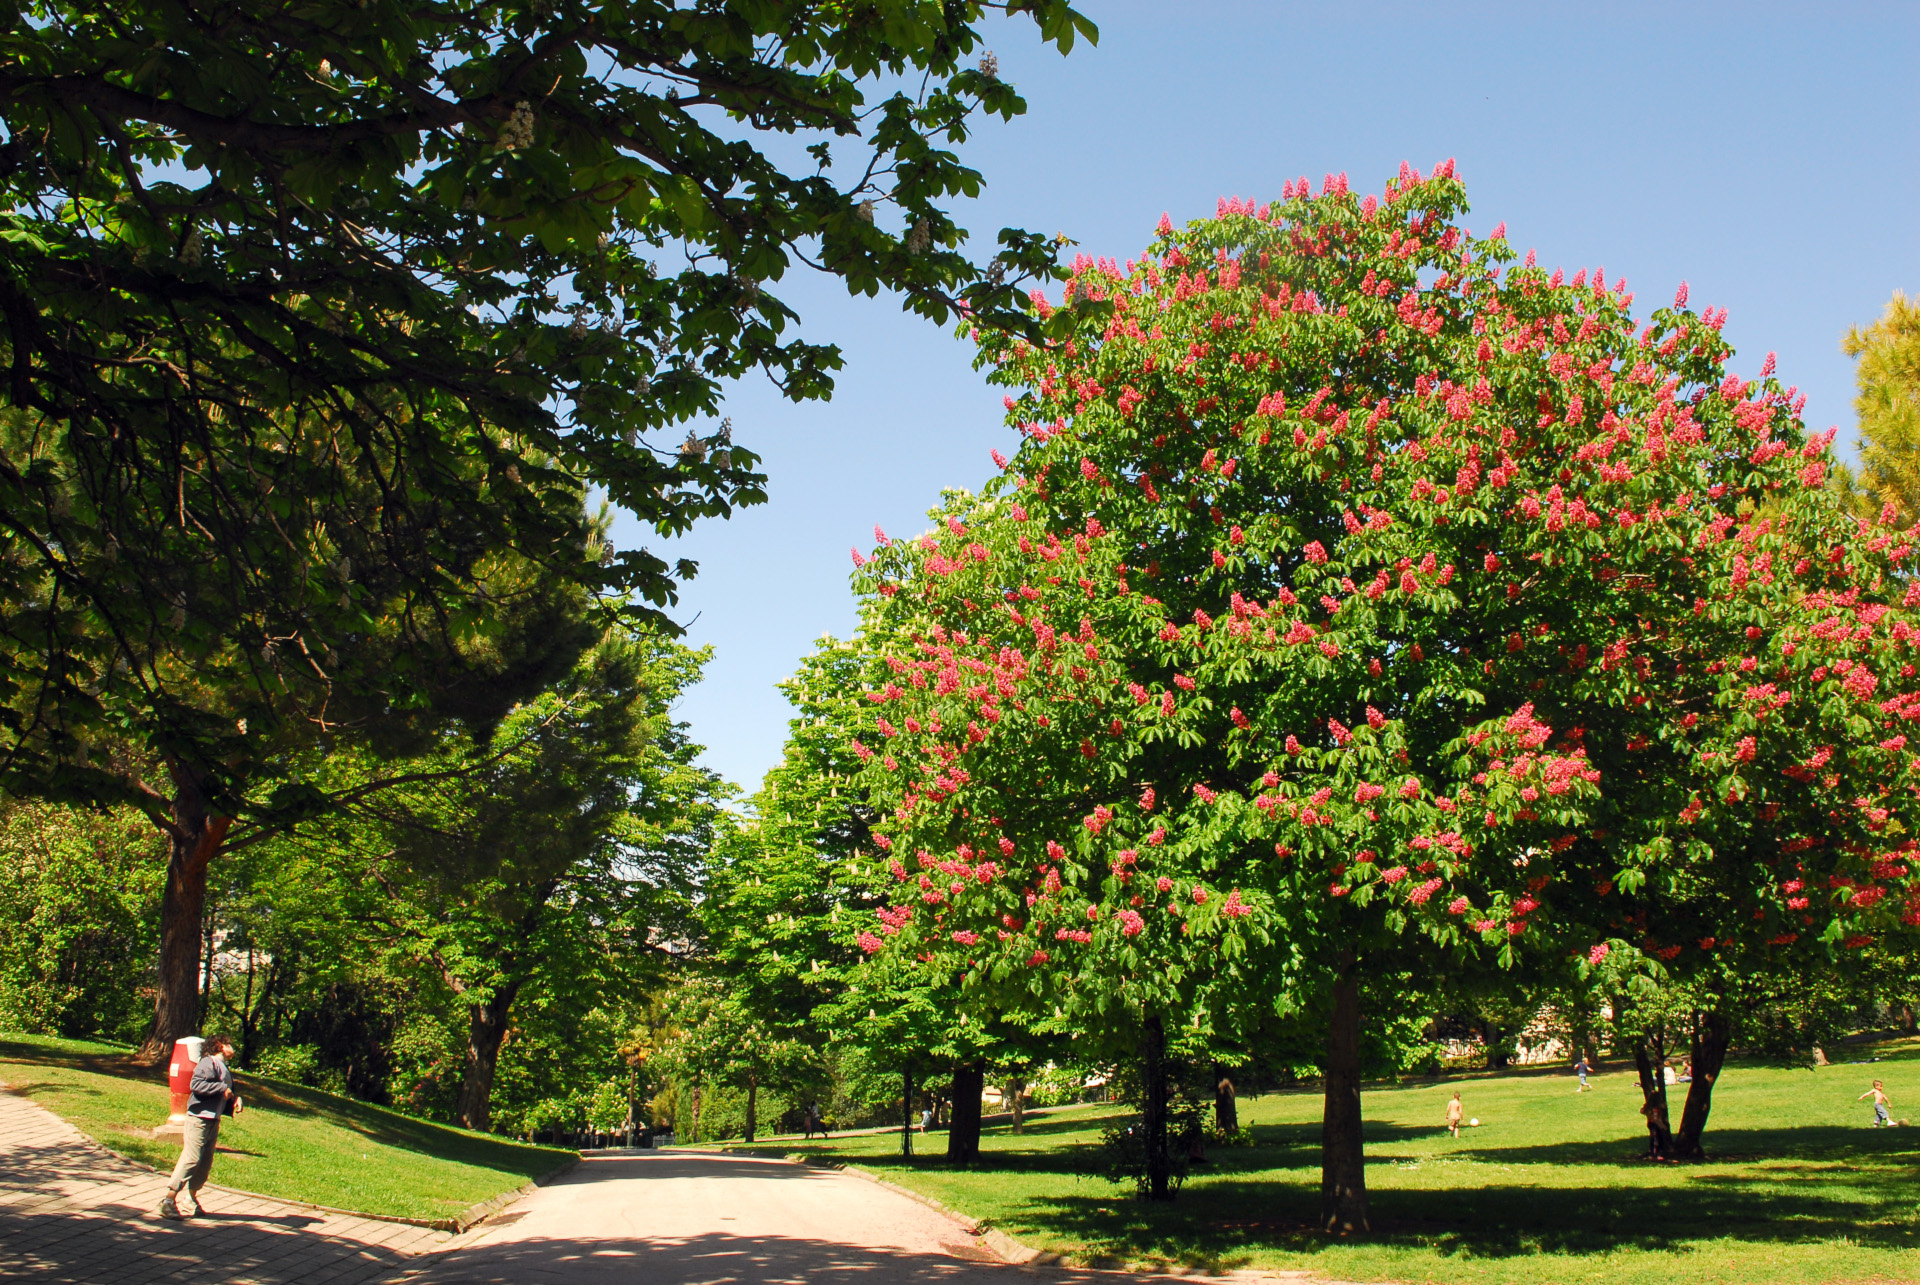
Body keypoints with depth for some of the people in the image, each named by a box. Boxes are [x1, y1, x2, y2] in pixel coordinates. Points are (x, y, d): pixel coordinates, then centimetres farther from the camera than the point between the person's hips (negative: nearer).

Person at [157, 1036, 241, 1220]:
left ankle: (192, 1198, 21)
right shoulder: (208, 1063, -8)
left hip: (214, 1121, 9)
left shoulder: (225, 1069, 20)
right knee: (191, 1158, -12)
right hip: (200, 1117, -9)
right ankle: (169, 1199, -9)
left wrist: (235, 1098, 3)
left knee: (206, 1162, 10)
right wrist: (222, 1088, -18)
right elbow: (196, 1084, -23)